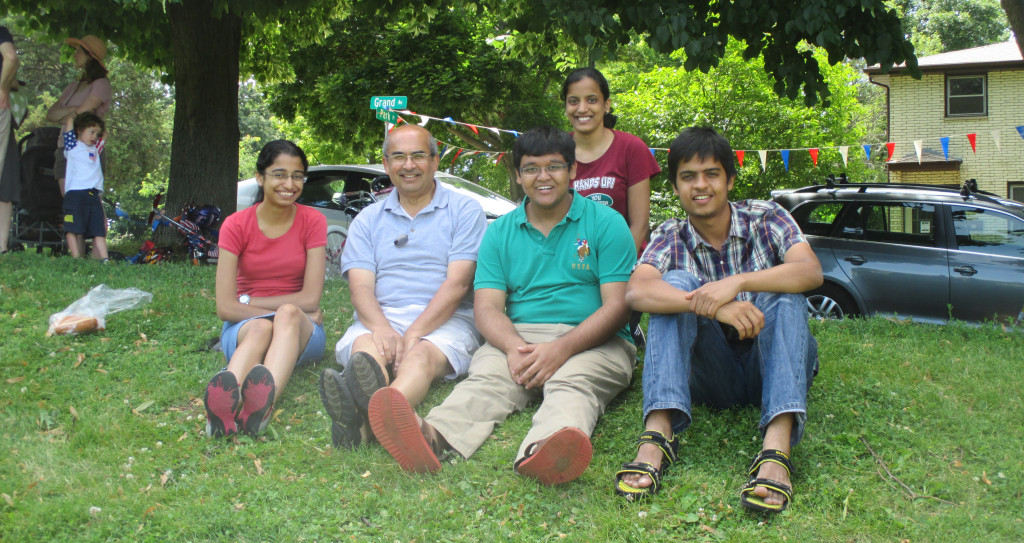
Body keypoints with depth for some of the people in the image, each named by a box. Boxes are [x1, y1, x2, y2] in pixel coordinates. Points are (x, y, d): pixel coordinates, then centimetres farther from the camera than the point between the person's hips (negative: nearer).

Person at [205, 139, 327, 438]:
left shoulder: (312, 221, -1)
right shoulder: (236, 225, -2)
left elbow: (310, 299, -8)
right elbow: (225, 307, -9)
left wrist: (250, 302, -7)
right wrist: (280, 315, -17)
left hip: (302, 334, 0)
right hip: (244, 328, 0)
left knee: (288, 314, -35)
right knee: (261, 327, -36)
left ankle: (265, 400, -68)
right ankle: (225, 403, -71)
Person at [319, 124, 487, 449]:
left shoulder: (465, 211, 9)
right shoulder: (368, 220, 18)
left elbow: (456, 283, -4)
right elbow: (361, 287, 4)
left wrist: (413, 334, -18)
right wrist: (382, 328, -20)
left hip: (444, 321, -2)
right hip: (381, 319, 2)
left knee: (422, 354, -36)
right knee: (366, 349, -32)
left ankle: (369, 414, -68)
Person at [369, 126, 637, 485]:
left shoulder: (606, 224, 5)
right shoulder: (500, 233, 15)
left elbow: (616, 305, -3)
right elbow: (487, 307, 5)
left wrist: (561, 349, -20)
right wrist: (514, 347, -19)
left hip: (591, 342, -2)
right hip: (517, 337, 2)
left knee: (571, 381, -35)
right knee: (485, 377, -29)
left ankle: (541, 453, -68)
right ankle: (433, 436, -60)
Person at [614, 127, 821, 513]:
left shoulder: (766, 218, -1)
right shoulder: (671, 238, 0)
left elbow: (810, 271, -21)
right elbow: (636, 292, -22)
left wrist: (736, 283, -37)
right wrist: (712, 305, -39)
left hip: (773, 367, 0)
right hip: (712, 376, 0)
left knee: (782, 296, -29)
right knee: (676, 284, -21)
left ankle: (776, 451, -49)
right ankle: (657, 436, -38)